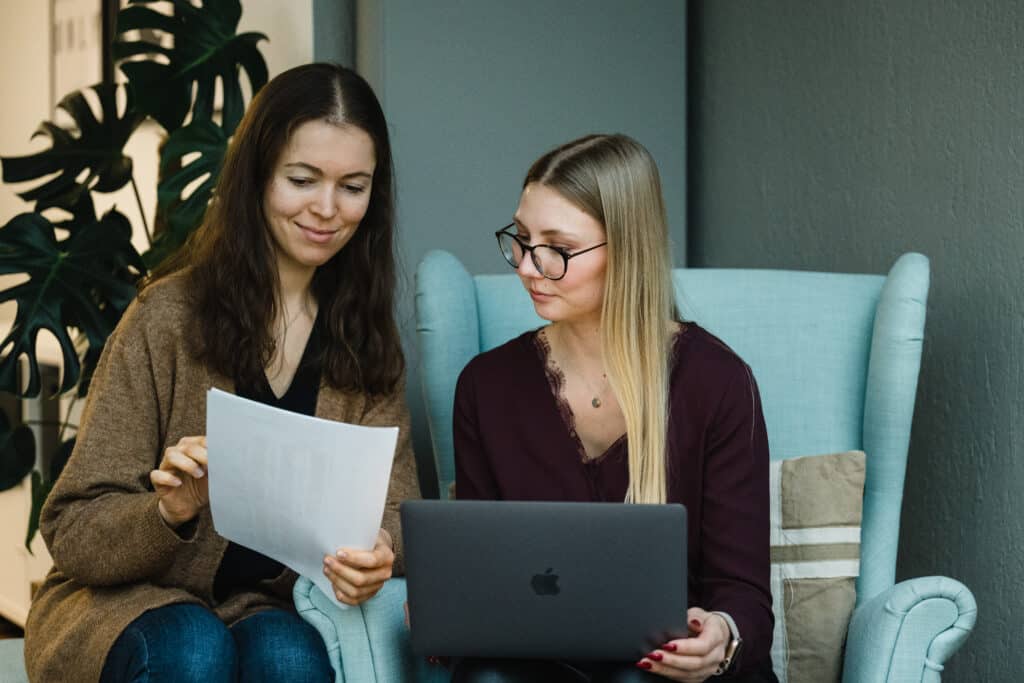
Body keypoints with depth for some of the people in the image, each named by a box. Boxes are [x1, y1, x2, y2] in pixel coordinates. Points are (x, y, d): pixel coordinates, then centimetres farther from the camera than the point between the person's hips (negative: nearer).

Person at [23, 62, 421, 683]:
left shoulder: (368, 335, 4)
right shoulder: (169, 315, -8)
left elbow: (394, 501, -4)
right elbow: (72, 531, -8)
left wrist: (378, 552, -28)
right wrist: (168, 510, -30)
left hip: (272, 607, 2)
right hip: (130, 603, -2)